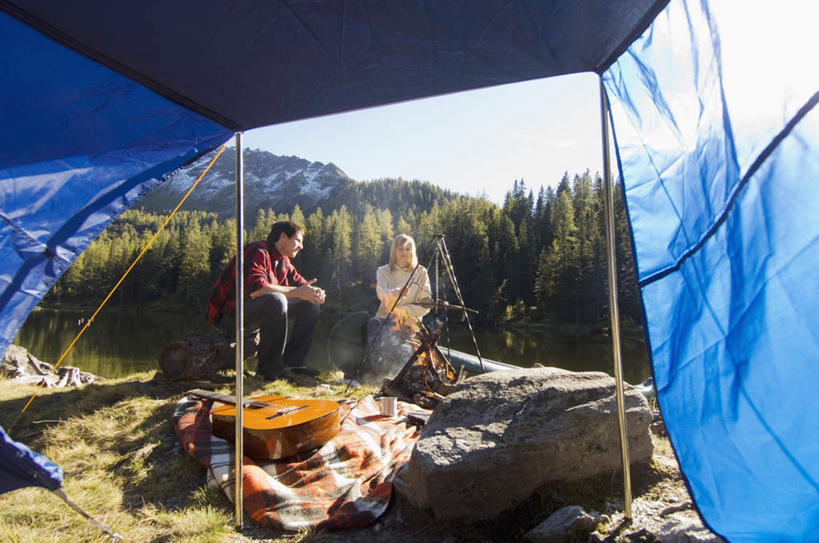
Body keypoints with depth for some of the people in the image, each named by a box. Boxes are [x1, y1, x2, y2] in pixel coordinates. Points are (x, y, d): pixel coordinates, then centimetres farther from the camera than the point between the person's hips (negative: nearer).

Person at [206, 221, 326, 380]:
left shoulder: (283, 261, 11)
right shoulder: (258, 252, -17)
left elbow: (300, 283, 12)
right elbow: (256, 288, -33)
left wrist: (315, 293, -13)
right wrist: (297, 292, -30)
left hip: (255, 316, 9)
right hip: (229, 316, -9)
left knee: (309, 304, 2)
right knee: (275, 299, -36)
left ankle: (292, 362, -1)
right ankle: (269, 367, -23)